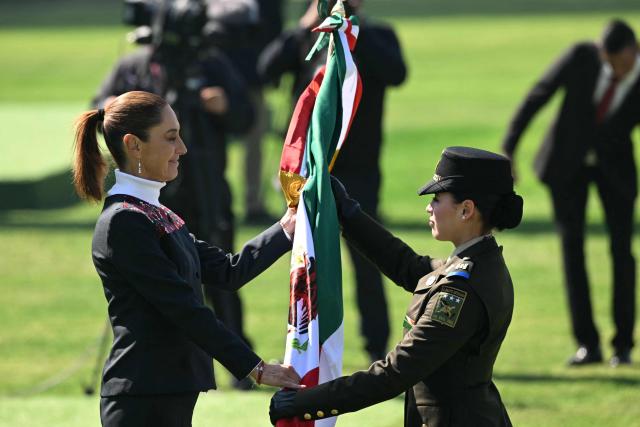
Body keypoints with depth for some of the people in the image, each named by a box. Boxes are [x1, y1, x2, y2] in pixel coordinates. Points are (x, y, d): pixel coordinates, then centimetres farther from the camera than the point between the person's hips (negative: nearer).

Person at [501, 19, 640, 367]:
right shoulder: (581, 57, -23)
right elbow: (537, 96, -14)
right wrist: (507, 151, -15)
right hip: (568, 161, 0)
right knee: (571, 246, -8)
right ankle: (587, 344, -5)